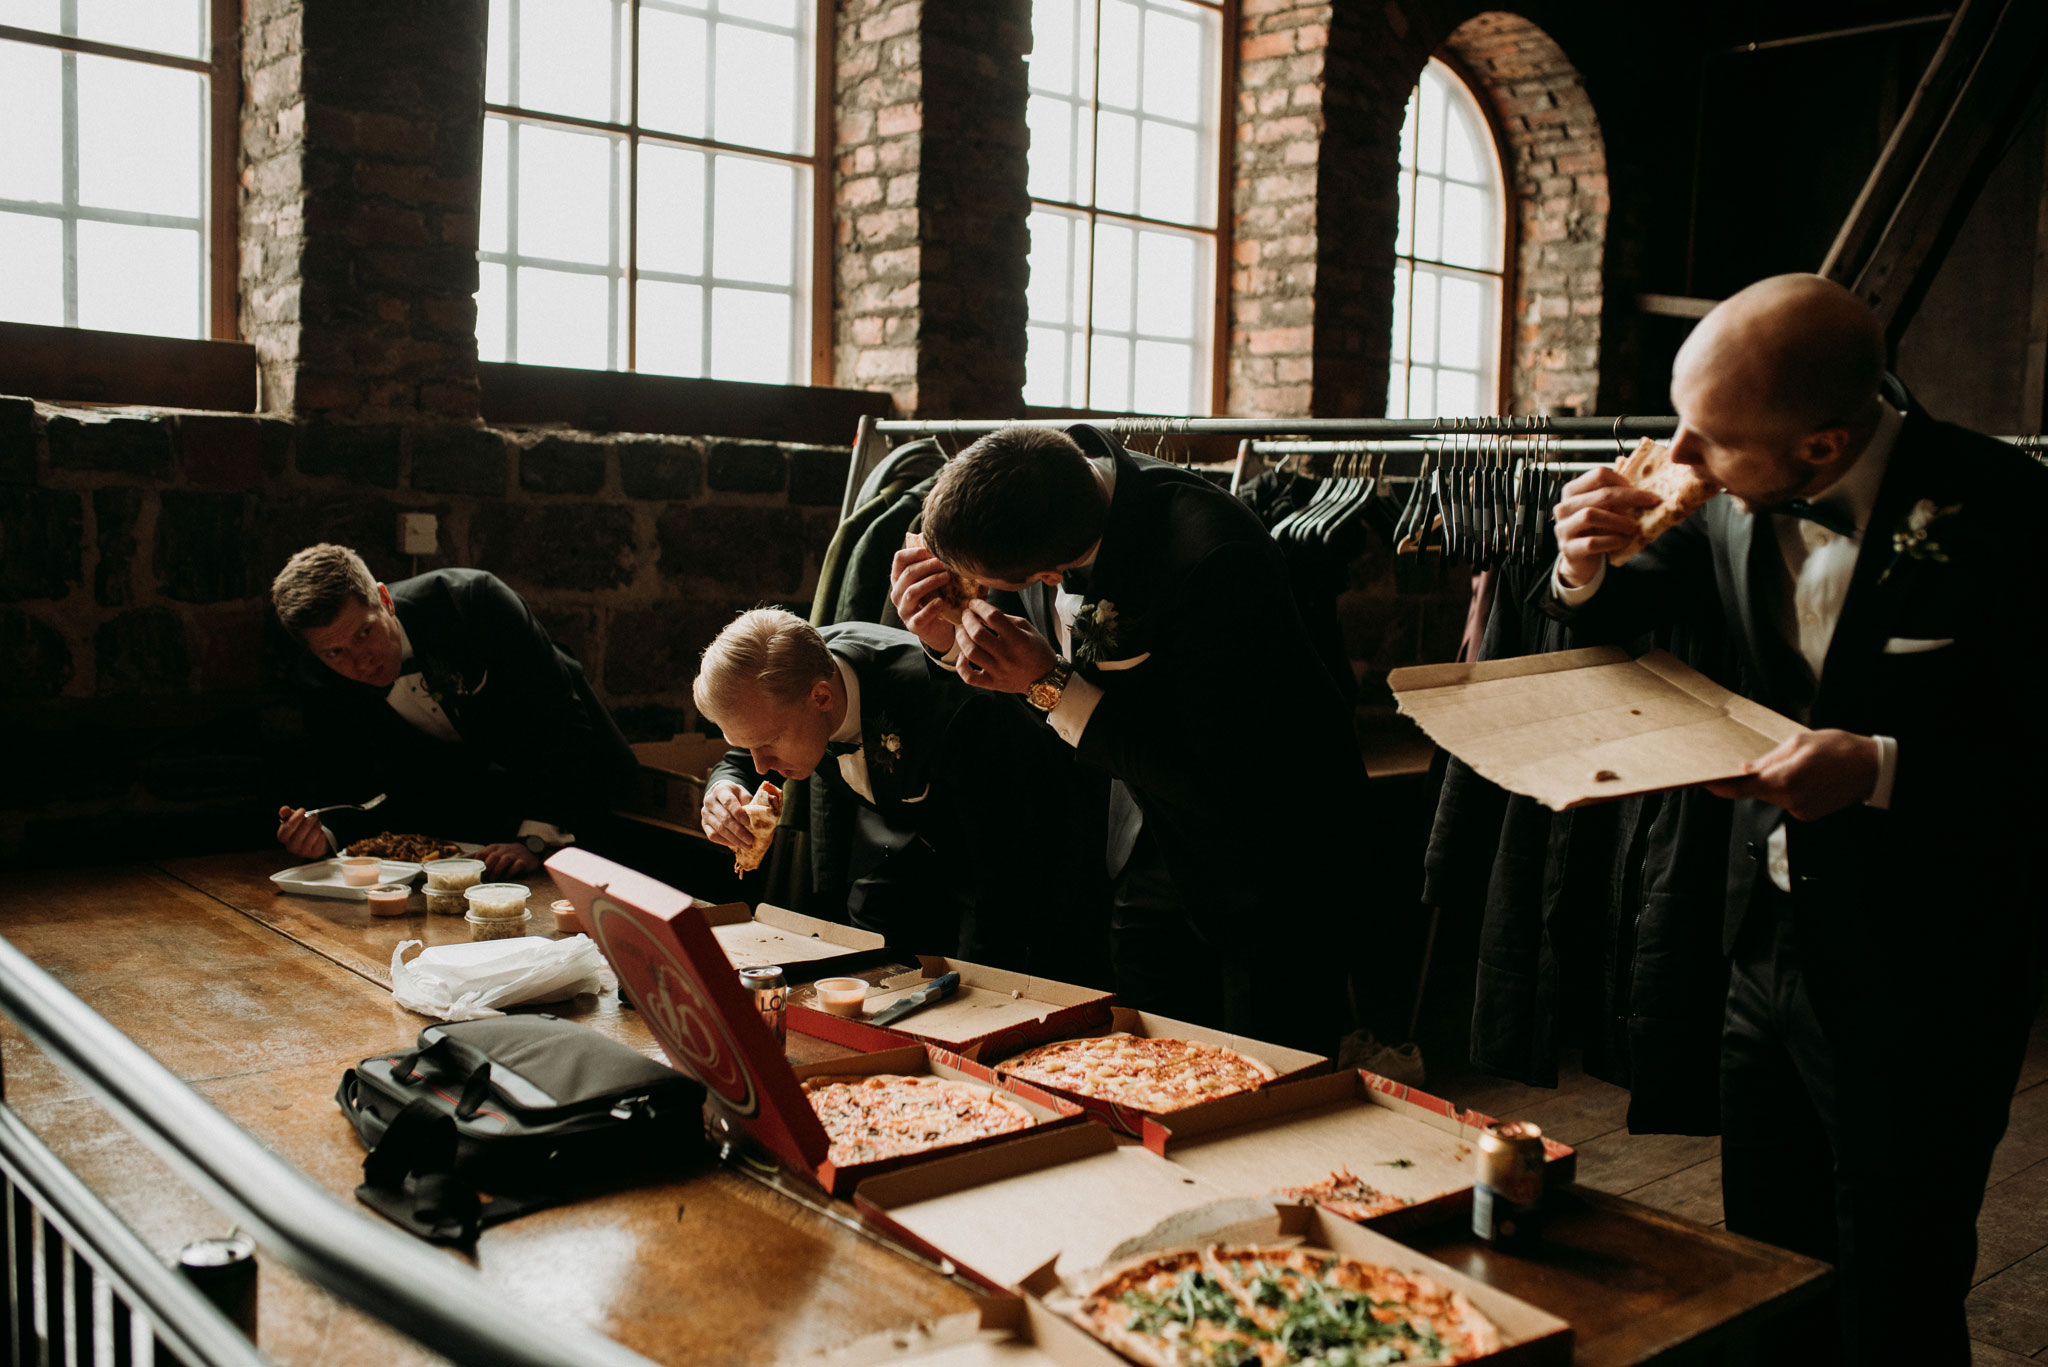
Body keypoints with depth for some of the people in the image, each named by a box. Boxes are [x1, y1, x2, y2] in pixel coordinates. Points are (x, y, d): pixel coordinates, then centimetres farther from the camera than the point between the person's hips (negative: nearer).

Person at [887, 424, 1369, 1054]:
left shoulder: (1212, 557, -34)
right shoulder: (1020, 506, -11)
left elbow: (1217, 784, -28)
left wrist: (1051, 685, -29)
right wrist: (954, 644, -17)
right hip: (1150, 857, 7)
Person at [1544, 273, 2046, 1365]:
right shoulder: (1735, 501, -5)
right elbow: (1624, 615, 13)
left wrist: (1883, 769, -30)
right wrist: (1585, 569, -8)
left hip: (1920, 978, -5)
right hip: (1770, 942, 6)